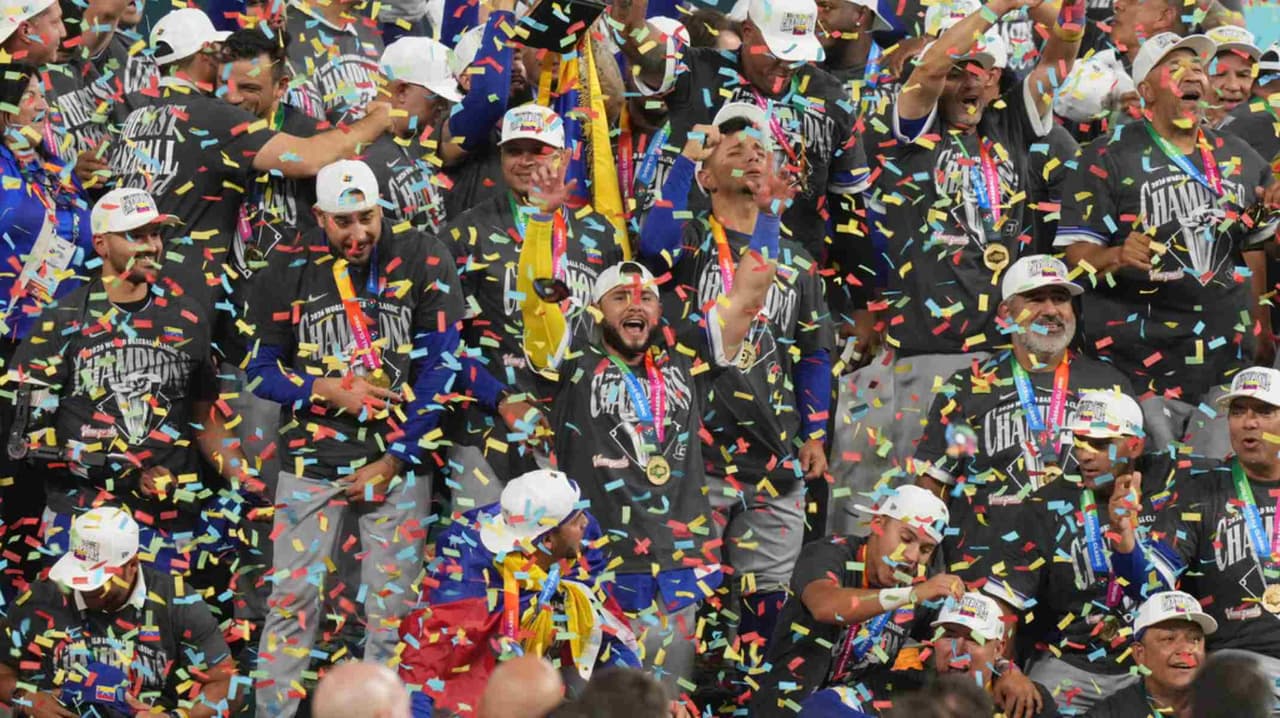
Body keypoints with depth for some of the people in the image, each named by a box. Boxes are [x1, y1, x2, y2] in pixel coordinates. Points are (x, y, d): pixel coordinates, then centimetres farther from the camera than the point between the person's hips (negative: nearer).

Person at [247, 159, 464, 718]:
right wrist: (330, 390, -12)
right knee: (294, 598, -4)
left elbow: (437, 372, -3)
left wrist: (394, 462, -6)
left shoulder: (422, 263, -1)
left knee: (392, 607, 0)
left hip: (398, 463, 0)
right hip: (311, 462, 0)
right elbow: (261, 371, 5)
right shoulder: (291, 270, 2)